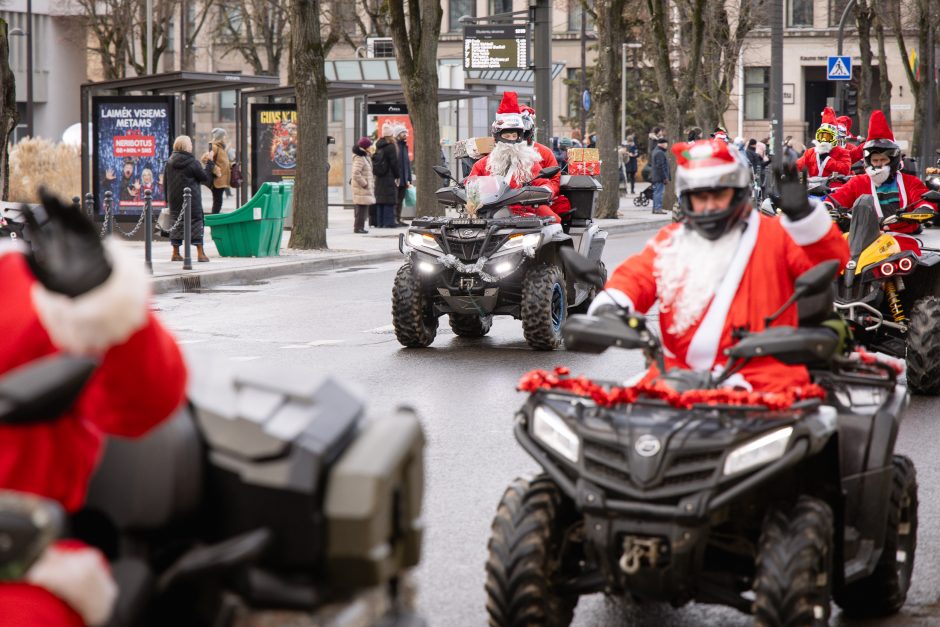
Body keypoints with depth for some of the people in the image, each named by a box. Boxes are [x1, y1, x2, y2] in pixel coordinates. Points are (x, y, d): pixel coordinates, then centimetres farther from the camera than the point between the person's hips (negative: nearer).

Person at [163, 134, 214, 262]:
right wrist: (209, 162, 5)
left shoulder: (169, 162, 5)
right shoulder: (193, 163, -11)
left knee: (176, 224, 11)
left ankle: (176, 253, 11)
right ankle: (200, 253, -1)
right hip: (192, 199, -5)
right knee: (196, 223, 1)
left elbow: (165, 181, 11)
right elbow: (206, 179, -4)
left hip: (174, 200, 5)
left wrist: (167, 199, 19)